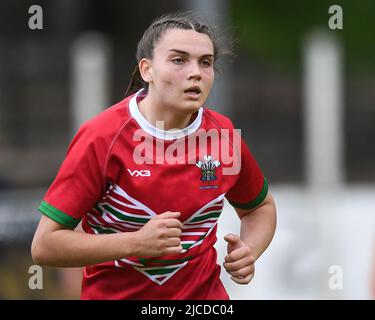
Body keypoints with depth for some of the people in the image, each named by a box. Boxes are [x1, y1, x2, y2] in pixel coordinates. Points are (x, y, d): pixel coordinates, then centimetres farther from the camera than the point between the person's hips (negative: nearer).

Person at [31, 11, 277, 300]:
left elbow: (260, 207, 12)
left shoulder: (223, 135, -8)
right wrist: (136, 243, -29)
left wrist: (248, 252, -9)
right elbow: (44, 246, -20)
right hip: (114, 294, -2)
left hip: (204, 293, 2)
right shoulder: (101, 138, -19)